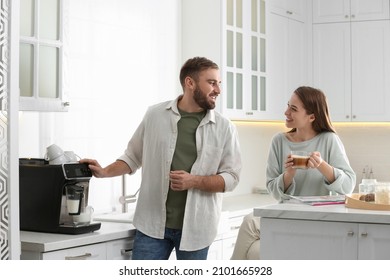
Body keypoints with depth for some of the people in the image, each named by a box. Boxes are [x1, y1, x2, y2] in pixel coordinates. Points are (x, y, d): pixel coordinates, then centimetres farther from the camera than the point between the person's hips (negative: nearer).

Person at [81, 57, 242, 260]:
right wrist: (105, 172, -2)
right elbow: (133, 156, 12)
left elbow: (231, 177, -2)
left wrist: (194, 181, -16)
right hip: (152, 222, 0)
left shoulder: (224, 128, -1)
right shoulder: (155, 115, 3)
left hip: (195, 227, 0)